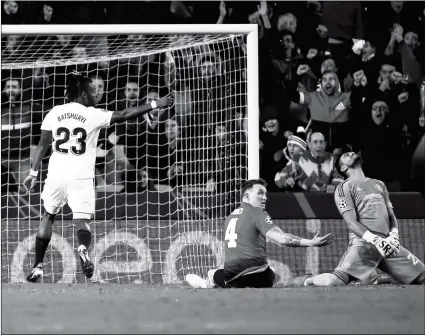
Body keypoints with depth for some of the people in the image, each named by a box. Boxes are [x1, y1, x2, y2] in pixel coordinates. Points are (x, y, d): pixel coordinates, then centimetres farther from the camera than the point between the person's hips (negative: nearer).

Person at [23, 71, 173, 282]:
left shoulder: (55, 113, 6)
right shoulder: (93, 115, -3)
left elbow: (42, 145, 6)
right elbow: (124, 115, -5)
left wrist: (33, 173, 11)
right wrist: (155, 105, 0)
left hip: (56, 174, 3)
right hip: (81, 177, -3)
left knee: (48, 216, 19)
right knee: (82, 220, 0)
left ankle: (37, 267, 18)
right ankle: (83, 249, -35)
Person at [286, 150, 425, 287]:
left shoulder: (379, 184, 25)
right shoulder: (344, 188, 6)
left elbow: (392, 216, 20)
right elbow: (351, 223, -6)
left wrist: (394, 236, -2)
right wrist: (376, 240, -20)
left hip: (387, 244, 6)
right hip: (362, 243, -6)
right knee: (335, 281, -27)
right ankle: (307, 281, 5)